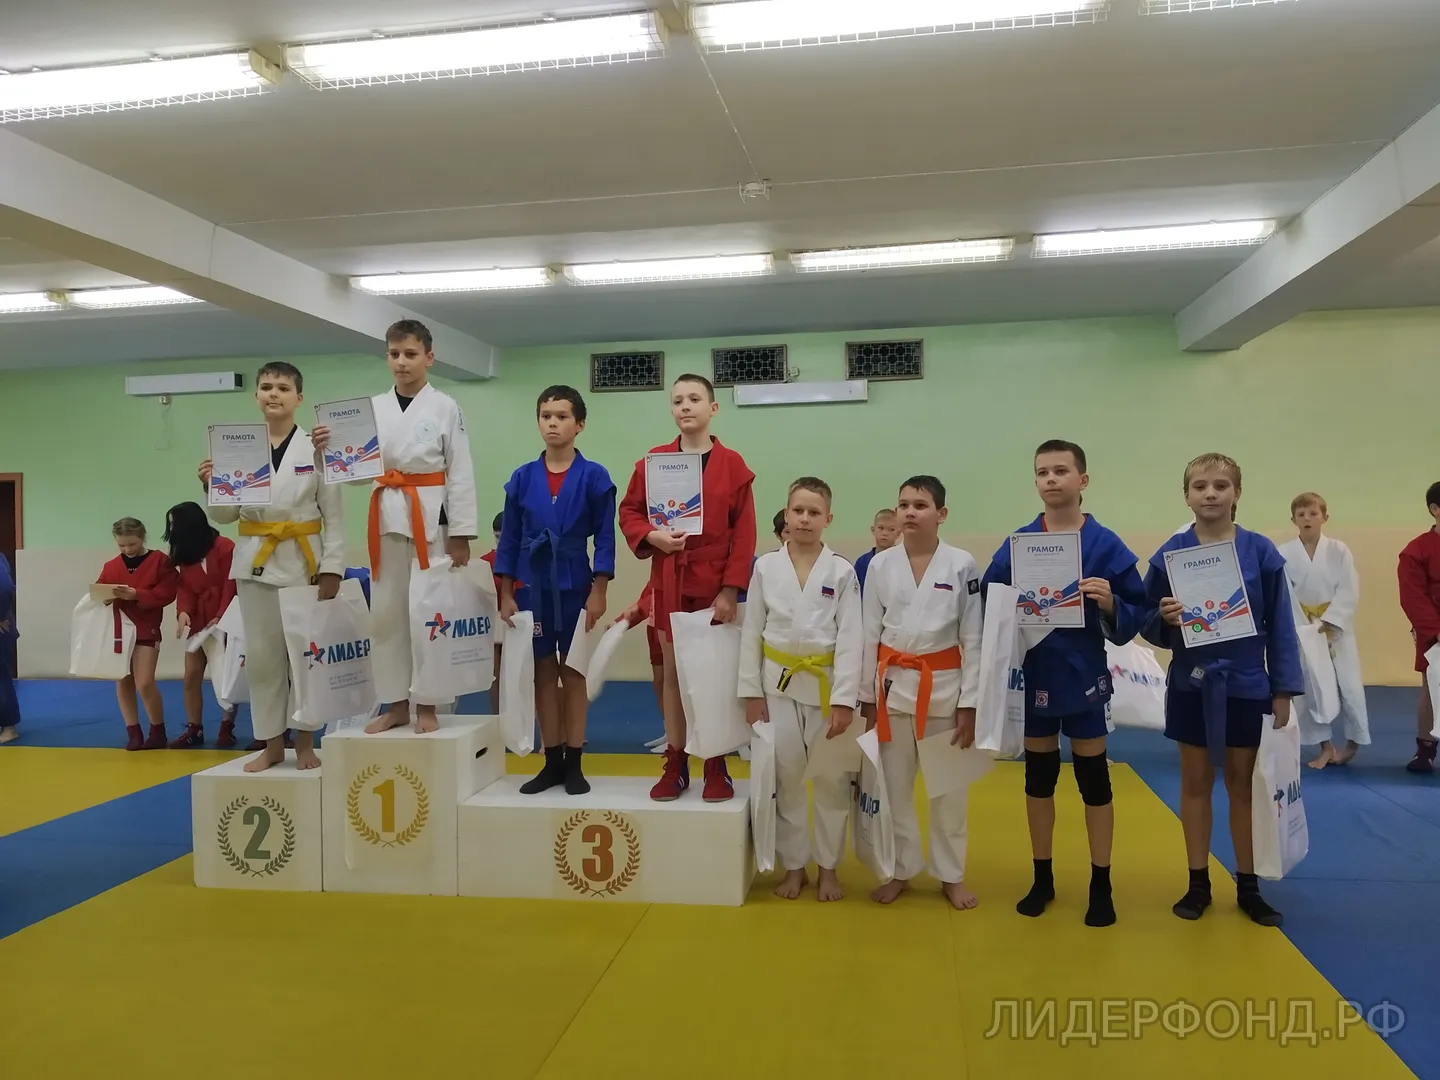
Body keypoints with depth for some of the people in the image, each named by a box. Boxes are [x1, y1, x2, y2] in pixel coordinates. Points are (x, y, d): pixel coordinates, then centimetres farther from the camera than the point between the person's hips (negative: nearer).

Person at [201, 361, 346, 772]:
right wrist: (211, 486, -12)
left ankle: (304, 742, 19)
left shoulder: (316, 448, -4)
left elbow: (334, 514, -4)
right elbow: (226, 515, 8)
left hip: (303, 561, -2)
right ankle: (272, 743, 19)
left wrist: (331, 568, -9)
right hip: (256, 561, 2)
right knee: (262, 656, 7)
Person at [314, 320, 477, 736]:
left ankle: (426, 706, 10)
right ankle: (396, 705, 19)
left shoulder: (445, 407, -2)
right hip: (386, 517, 4)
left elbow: (460, 474, -4)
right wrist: (326, 451, -16)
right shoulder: (373, 407, 8)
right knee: (387, 612, 8)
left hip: (431, 518, -4)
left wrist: (461, 535, -9)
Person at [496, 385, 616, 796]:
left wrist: (599, 591, -9)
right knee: (543, 672, 9)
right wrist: (505, 594, 2)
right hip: (533, 586, 3)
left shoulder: (594, 477, -5)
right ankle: (552, 762, 20)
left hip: (575, 586, -3)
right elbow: (509, 539, 5)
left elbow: (604, 538, -5)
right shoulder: (522, 477, 2)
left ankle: (574, 764, 17)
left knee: (573, 671, 6)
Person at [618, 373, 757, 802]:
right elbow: (629, 512, 8)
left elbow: (744, 533, -5)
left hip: (715, 585, -2)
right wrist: (651, 536, -13)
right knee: (673, 674, 9)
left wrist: (731, 589, -11)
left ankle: (716, 767, 17)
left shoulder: (732, 464, -3)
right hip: (668, 583, 2)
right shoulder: (653, 461, 2)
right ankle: (675, 765, 18)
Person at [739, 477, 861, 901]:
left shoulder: (842, 571, -5)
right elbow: (751, 632, 1)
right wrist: (751, 692, -2)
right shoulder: (766, 566, -2)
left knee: (831, 780, 8)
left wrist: (844, 700, -12)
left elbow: (851, 638, -7)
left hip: (825, 683, -1)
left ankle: (828, 867, 25)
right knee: (785, 778, 9)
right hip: (779, 683, 1)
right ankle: (794, 866, 25)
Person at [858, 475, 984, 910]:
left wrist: (969, 703, -6)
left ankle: (951, 875, 26)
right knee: (895, 785, 10)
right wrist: (867, 698, 3)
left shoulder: (962, 565, -6)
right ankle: (901, 870, 27)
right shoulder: (880, 565, -2)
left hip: (945, 685, -1)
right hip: (894, 685, 2)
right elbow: (869, 634, 3)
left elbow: (973, 638, -4)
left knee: (949, 786, 9)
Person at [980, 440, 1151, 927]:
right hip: (1033, 677, 2)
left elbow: (1136, 616, -4)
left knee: (1093, 778, 8)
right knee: (1039, 777, 13)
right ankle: (1042, 880, 28)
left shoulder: (1106, 546, -6)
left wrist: (1110, 604, -24)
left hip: (1084, 677, -2)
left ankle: (1101, 886, 23)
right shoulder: (1015, 544, -1)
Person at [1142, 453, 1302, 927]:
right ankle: (1198, 883, 24)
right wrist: (1165, 619, -22)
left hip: (1247, 685, 0)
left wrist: (1284, 691, -2)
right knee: (1195, 783, 11)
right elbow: (1149, 625, 0)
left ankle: (1248, 888, 26)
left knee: (1244, 785, 12)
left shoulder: (1261, 552, -6)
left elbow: (1280, 626, -2)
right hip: (1192, 685, 0)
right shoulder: (1170, 553, -5)